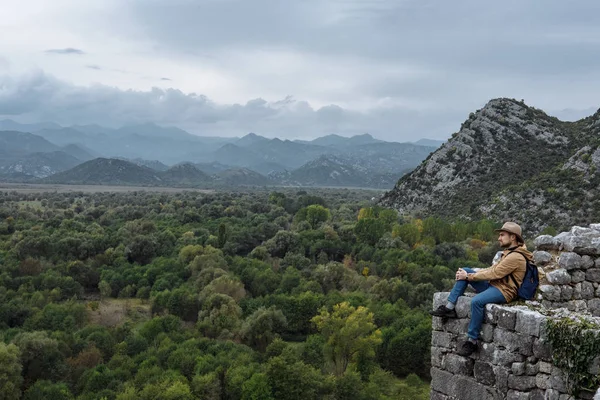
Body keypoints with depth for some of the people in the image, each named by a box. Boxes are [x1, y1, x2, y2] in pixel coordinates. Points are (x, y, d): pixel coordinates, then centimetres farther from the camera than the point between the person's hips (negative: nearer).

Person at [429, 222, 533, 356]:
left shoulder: (516, 257, -18)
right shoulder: (509, 252, 15)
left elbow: (494, 274, -20)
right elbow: (492, 269, 15)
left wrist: (469, 276, -13)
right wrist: (469, 274, 3)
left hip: (504, 291, -11)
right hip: (493, 285, 11)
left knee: (477, 301, -36)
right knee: (465, 271, 3)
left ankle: (472, 341, -24)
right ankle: (449, 308, -5)